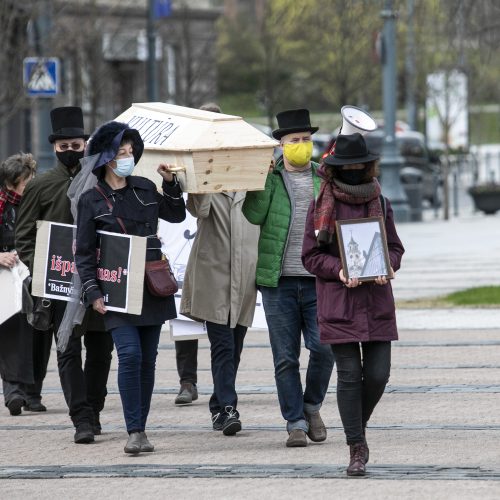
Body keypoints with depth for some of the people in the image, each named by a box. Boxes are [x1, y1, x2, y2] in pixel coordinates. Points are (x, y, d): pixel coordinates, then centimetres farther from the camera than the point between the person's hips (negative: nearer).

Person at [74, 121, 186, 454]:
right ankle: (134, 432, -14)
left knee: (148, 360, 5)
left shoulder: (144, 189, 9)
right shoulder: (91, 200, -2)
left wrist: (171, 184, 8)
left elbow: (177, 215, 23)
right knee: (130, 354, -17)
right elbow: (84, 252, -2)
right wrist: (93, 293, -9)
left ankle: (141, 428, 13)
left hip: (152, 288, 4)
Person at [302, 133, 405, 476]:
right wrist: (339, 270, -15)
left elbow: (396, 247, 15)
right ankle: (357, 449, 3)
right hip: (339, 303, -2)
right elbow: (310, 255, 2)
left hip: (377, 302, 2)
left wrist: (388, 267, -7)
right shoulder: (321, 207, 1)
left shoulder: (380, 204, 9)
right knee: (349, 375, -4)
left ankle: (358, 426, 26)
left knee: (378, 374, -2)